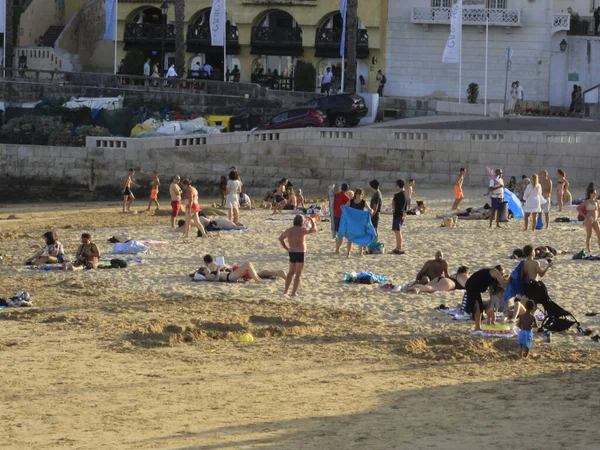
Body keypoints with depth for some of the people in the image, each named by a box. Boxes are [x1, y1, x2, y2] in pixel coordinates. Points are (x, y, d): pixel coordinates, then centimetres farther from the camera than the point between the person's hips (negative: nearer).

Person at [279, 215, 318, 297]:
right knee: (298, 274, -1)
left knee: (291, 272, 22)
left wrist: (286, 248, 21)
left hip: (291, 253, 6)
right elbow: (314, 229, -5)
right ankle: (294, 292, -6)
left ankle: (286, 291, 26)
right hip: (300, 253, -6)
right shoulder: (302, 230, -14)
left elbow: (280, 238, 18)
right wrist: (312, 221, 11)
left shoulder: (289, 230, 4)